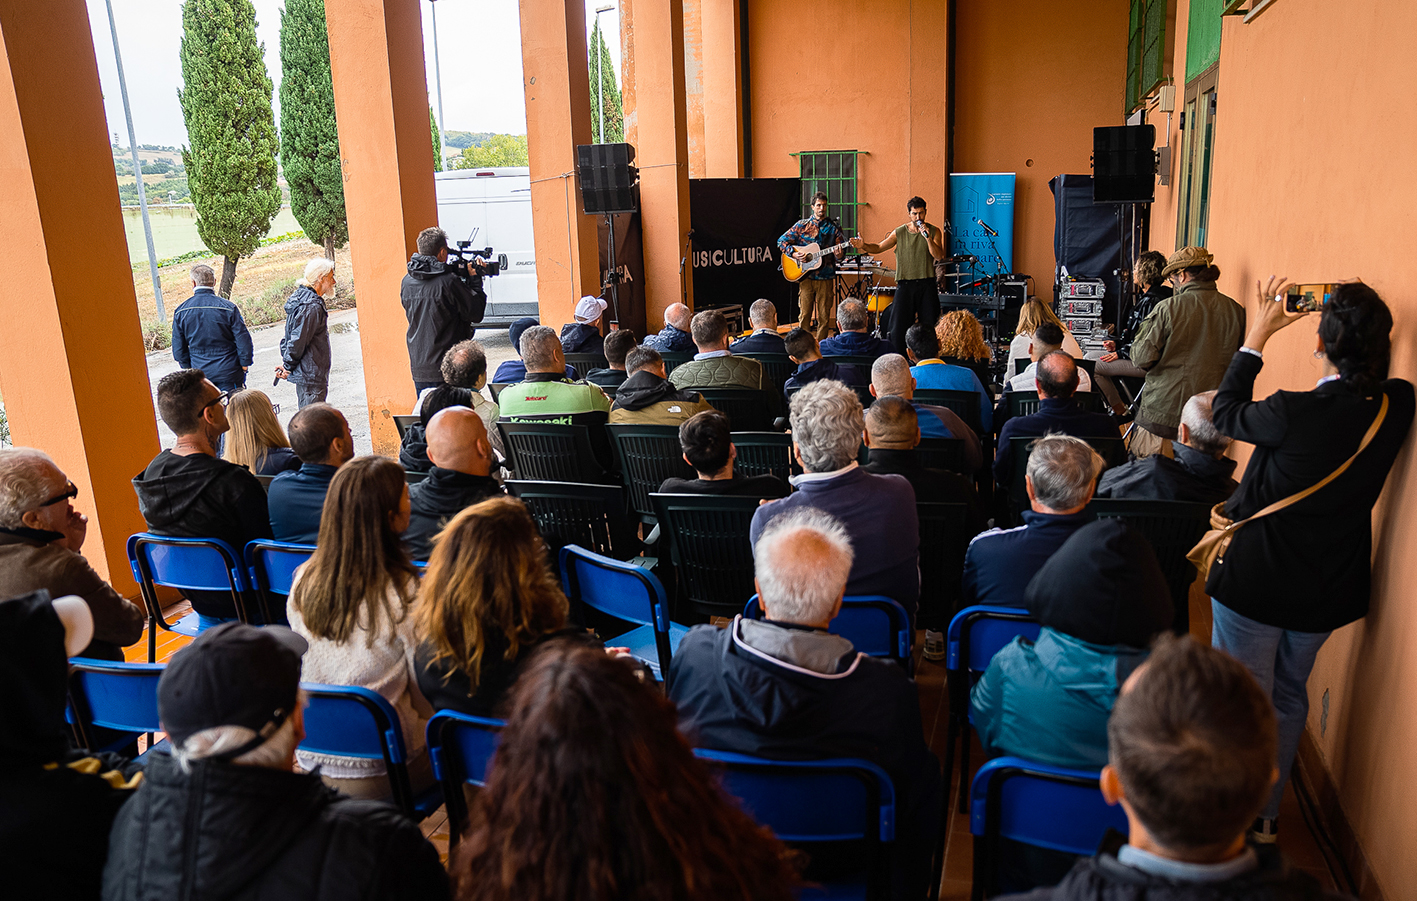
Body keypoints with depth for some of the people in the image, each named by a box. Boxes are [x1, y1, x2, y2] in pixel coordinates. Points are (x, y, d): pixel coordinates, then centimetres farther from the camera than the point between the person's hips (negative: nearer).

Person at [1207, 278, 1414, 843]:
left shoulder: (1293, 413, -27)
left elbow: (1227, 413, -6)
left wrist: (1259, 334, 0)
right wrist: (1360, 323, 4)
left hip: (1256, 584, -5)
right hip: (1329, 590, 6)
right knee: (1289, 697, 24)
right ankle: (1266, 816, 39)